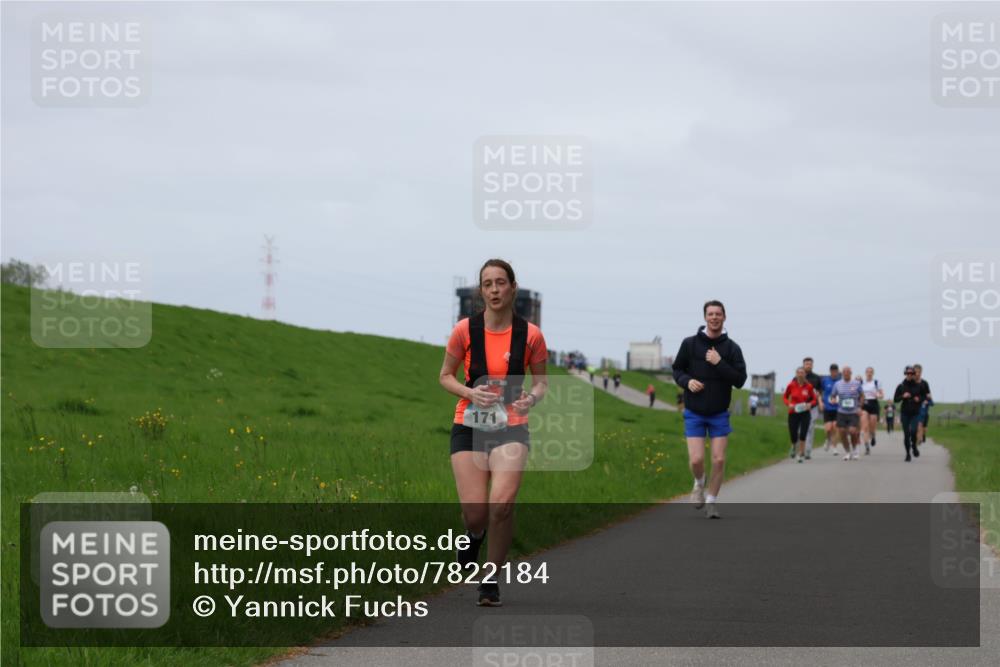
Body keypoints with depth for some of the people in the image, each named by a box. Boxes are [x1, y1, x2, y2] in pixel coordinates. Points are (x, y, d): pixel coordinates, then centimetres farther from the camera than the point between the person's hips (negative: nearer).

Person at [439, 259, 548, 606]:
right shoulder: (465, 330, -4)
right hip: (469, 427, 0)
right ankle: (474, 534, 33)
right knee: (475, 513, -8)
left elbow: (541, 382, 10)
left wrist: (532, 398, -14)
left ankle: (492, 579, -2)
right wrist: (470, 393, -14)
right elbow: (446, 376, 7)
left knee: (502, 503, -21)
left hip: (511, 427, 0)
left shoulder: (530, 335, -3)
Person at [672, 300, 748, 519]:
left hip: (719, 414, 1)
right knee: (696, 460, -10)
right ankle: (699, 483, 24)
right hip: (694, 413, 0)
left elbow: (740, 380, -9)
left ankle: (711, 501, 16)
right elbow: (677, 370, 7)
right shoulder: (690, 343, -3)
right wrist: (687, 381, -14)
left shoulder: (732, 348, -4)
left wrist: (719, 363, -20)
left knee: (719, 460, -3)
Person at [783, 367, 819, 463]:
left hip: (805, 413, 0)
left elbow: (814, 399, 8)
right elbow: (785, 397, 9)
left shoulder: (808, 386, -3)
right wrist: (789, 404, -10)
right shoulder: (791, 385, -3)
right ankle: (793, 446, 37)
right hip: (793, 413, 0)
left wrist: (810, 404, -13)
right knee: (794, 436, 1)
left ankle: (802, 455, 2)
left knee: (802, 435, -11)